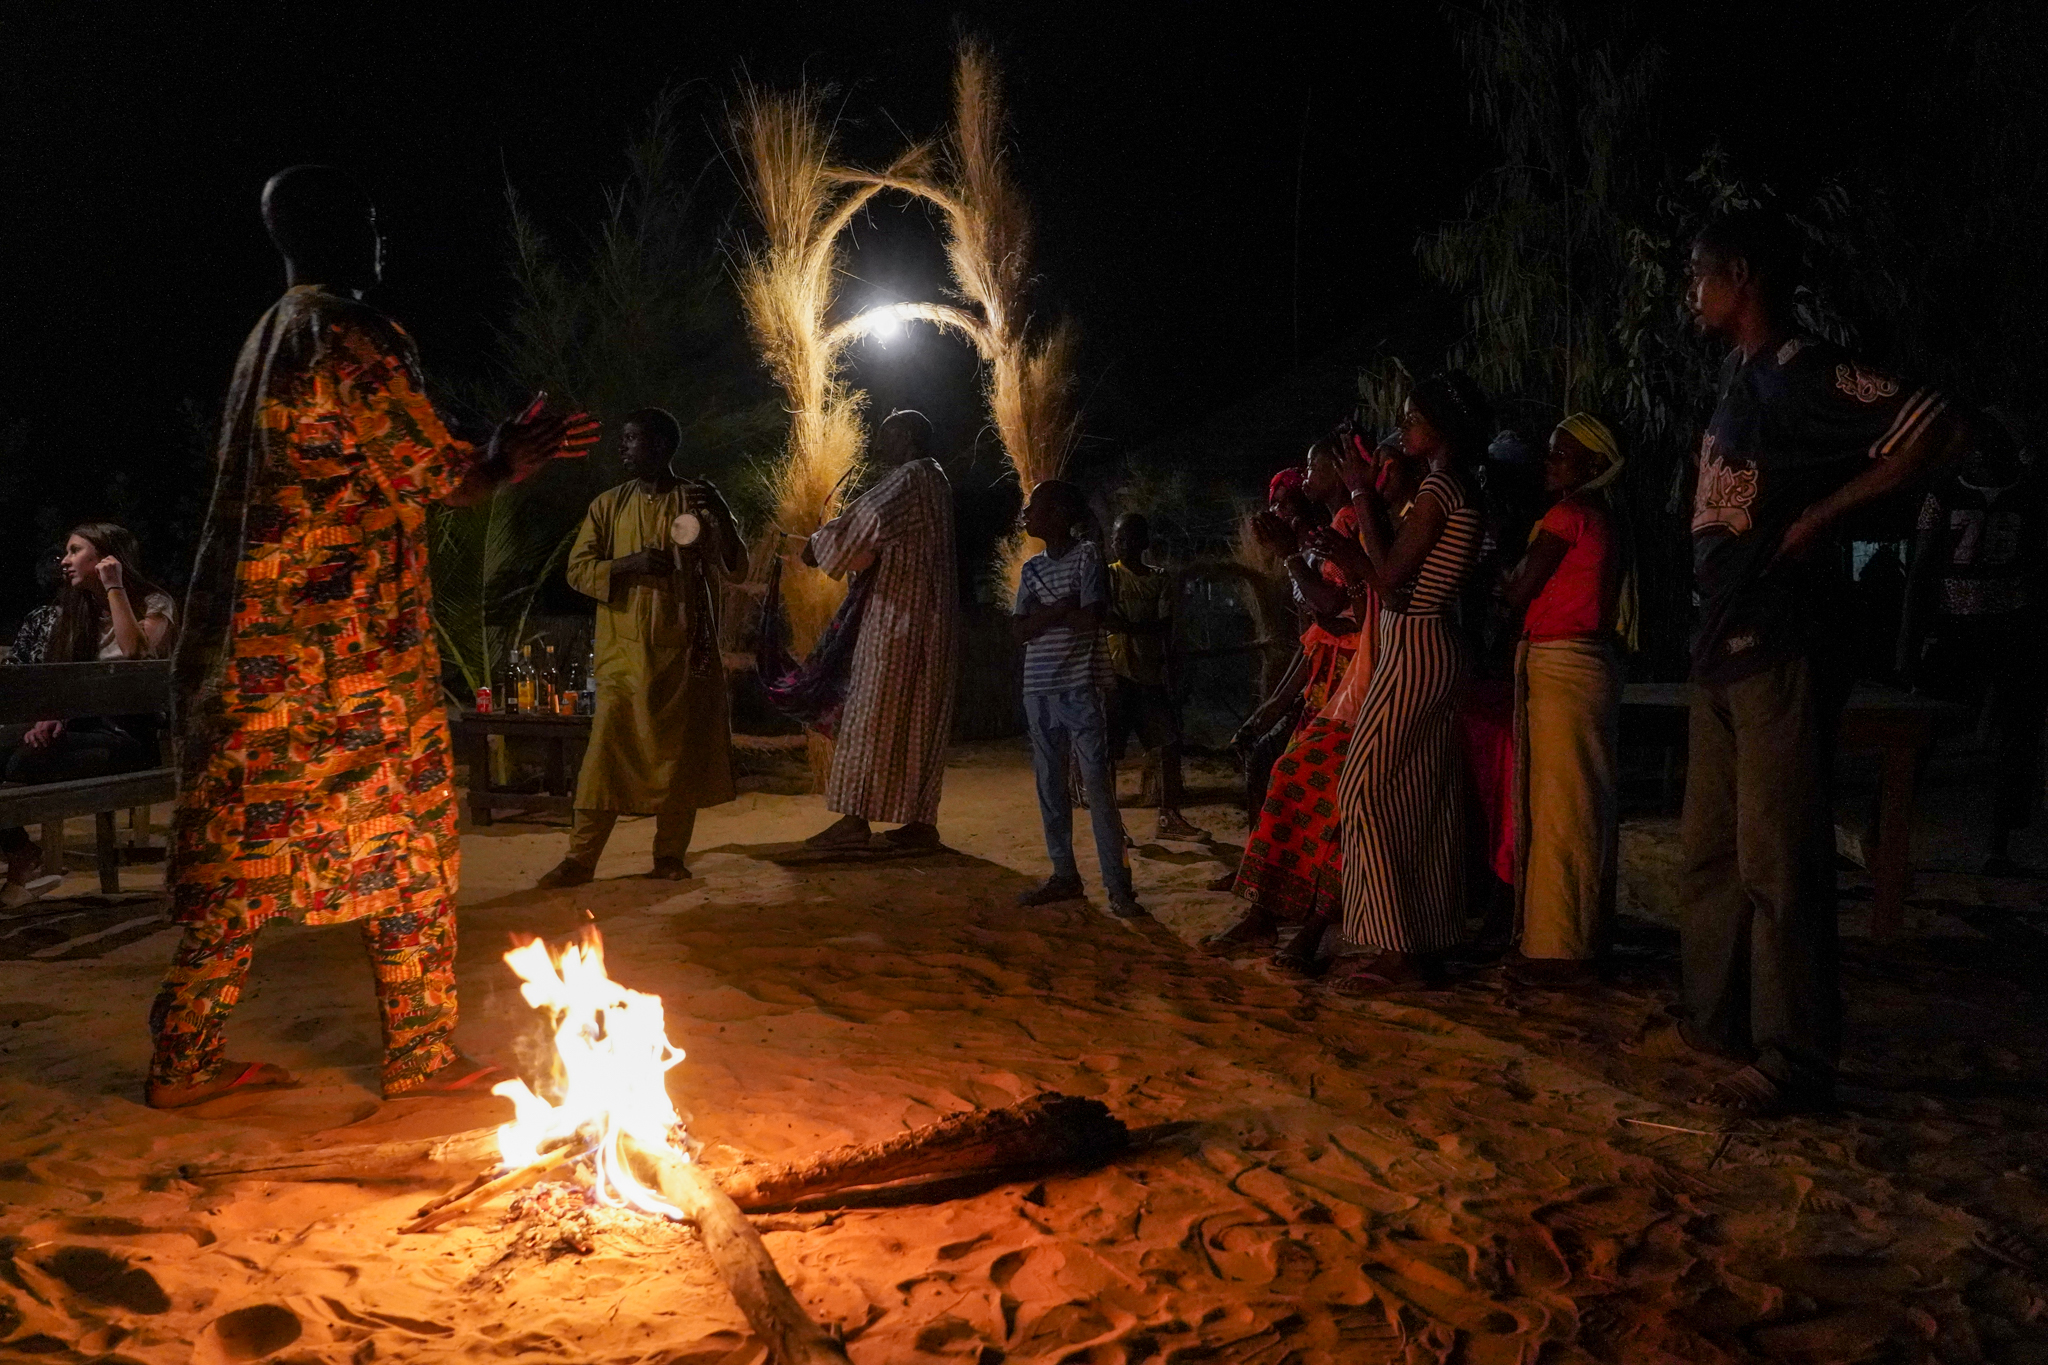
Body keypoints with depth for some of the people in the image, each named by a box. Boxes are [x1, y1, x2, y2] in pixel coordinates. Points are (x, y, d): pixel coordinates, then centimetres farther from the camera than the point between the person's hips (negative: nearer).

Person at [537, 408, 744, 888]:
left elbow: (736, 566, -2)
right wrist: (627, 565, -14)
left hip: (685, 651, 0)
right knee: (607, 750, -3)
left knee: (681, 754, 4)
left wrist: (721, 515, -18)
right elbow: (578, 569, 4)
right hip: (624, 651, 1)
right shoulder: (608, 505, 8)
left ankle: (670, 856, 15)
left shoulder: (697, 501, 4)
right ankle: (580, 858, 2)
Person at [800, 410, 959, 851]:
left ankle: (855, 819, -9)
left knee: (873, 714, -8)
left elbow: (868, 519, -25)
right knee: (920, 719, 9)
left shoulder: (911, 478, -11)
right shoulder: (934, 481, 19)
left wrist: (818, 545, -10)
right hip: (930, 622, 10)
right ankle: (922, 821, 10)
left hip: (899, 618, -10)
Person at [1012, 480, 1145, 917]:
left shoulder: (1087, 556, -3)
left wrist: (1043, 613, -3)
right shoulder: (1032, 568, 14)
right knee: (1049, 786, 9)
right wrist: (1059, 609, -11)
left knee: (1098, 786, -8)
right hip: (1039, 688, 7)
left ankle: (1118, 885, -7)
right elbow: (1019, 630, 4)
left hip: (1080, 687, -6)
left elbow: (1089, 620, -15)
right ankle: (1064, 875, 18)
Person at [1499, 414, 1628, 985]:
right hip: (1593, 663, 9)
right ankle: (1587, 934, 21)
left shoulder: (1567, 515, -11)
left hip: (1558, 665, -9)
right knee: (1589, 806, 12)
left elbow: (1519, 592, -7)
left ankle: (1557, 946, -1)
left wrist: (1497, 589, 12)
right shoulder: (1602, 518, 15)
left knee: (1558, 805, -6)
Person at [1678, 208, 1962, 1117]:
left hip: (1780, 649, -10)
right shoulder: (1742, 375, 15)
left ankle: (1793, 1060, 5)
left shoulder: (1801, 372, -13)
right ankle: (1716, 1019, 27)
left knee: (1776, 859, -4)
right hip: (1727, 644, 10)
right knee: (1711, 849, 15)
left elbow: (1931, 426, -23)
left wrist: (1822, 515, -18)